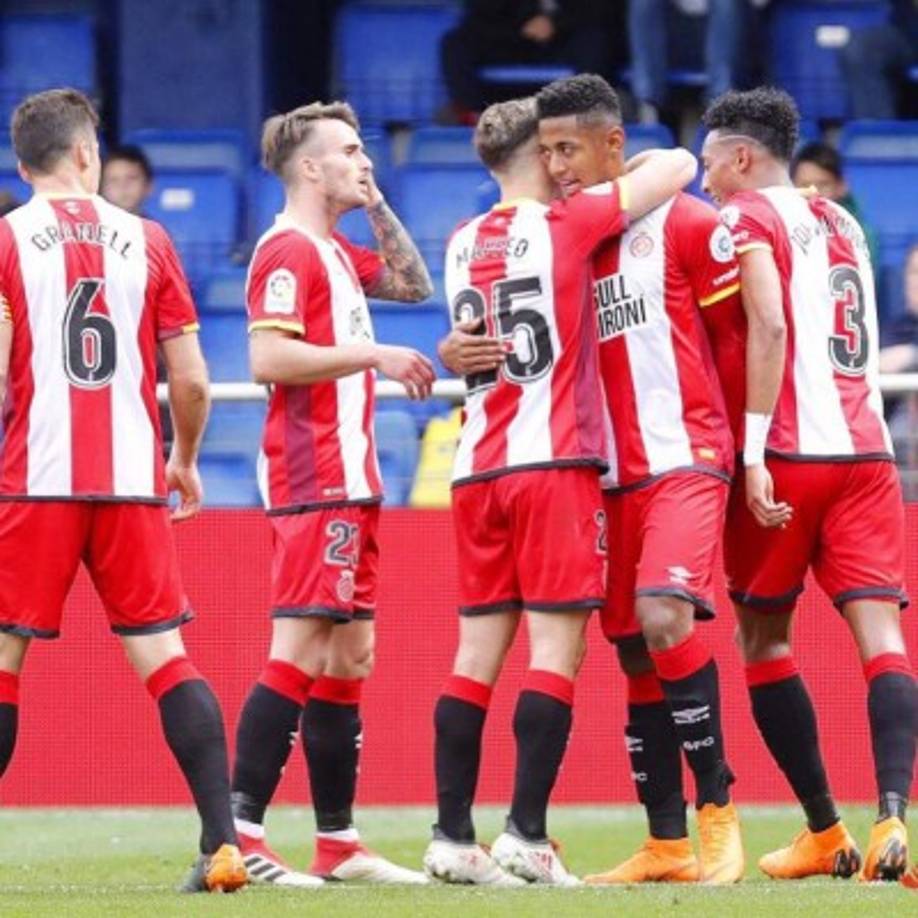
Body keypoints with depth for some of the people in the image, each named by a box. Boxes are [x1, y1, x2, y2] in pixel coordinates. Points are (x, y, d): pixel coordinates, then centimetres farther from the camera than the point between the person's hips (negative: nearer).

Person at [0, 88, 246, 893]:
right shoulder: (147, 240, 8)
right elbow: (192, 380, 8)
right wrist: (185, 462, 24)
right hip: (133, 481, 2)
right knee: (164, 655, 3)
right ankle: (224, 842, -6)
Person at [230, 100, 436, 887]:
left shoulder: (335, 253, 18)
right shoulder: (288, 252, -12)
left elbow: (413, 285, 29)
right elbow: (269, 358, -22)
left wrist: (378, 208, 16)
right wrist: (375, 356, -17)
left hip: (349, 482, 10)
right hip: (315, 483, -10)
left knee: (348, 655, 10)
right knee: (300, 652, -14)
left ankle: (338, 843, 13)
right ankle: (240, 835, -17)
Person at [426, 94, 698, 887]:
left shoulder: (463, 245, 14)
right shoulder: (567, 225, -3)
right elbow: (680, 166, 1)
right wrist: (617, 173, 19)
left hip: (477, 467, 6)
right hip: (554, 463, -6)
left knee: (479, 650, 6)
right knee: (556, 648, -6)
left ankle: (452, 837, 2)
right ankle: (527, 836, -12)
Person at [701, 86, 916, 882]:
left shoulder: (748, 218, -1)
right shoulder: (843, 225, 21)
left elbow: (770, 329, -15)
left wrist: (752, 452, -18)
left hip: (789, 456, -5)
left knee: (763, 637, 10)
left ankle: (825, 832, 11)